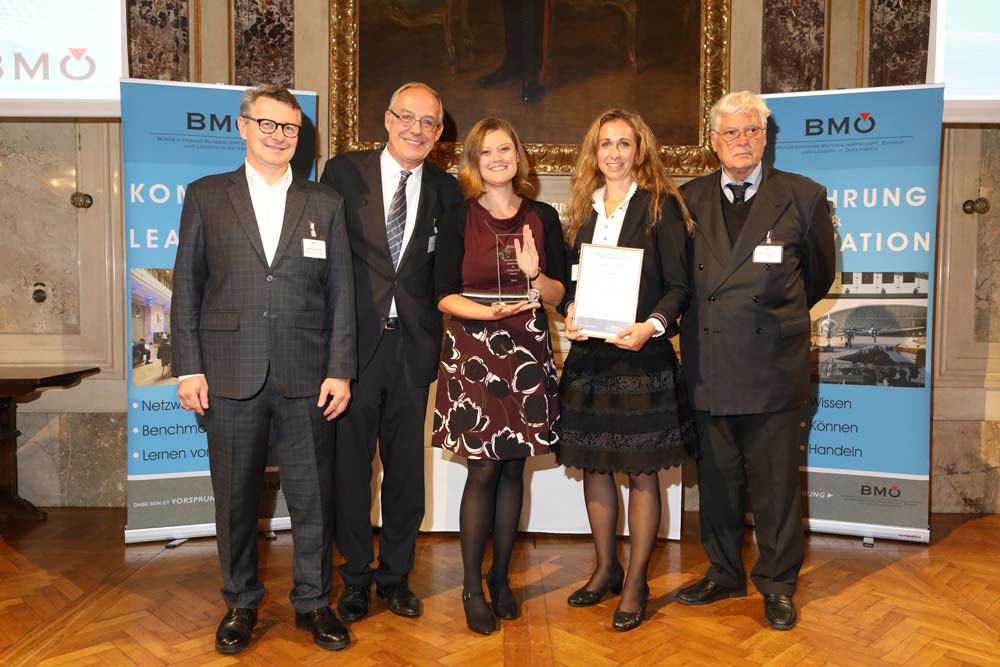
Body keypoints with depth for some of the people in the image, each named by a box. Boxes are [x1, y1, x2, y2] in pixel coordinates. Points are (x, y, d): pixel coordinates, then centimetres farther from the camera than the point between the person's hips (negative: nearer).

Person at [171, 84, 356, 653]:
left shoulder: (326, 203, 9)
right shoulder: (206, 196, 8)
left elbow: (341, 292, 5)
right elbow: (187, 286, 6)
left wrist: (340, 370, -1)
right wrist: (189, 368, -1)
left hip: (306, 376, 0)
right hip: (230, 375, 0)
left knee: (314, 496, 7)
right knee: (236, 497, 11)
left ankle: (314, 601, 25)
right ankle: (241, 602, 30)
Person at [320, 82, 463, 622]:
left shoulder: (446, 190, 8)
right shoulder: (344, 171, 2)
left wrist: (438, 328, -2)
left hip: (413, 345, 2)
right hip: (352, 340, -1)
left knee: (405, 467, 10)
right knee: (350, 464, 7)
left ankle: (395, 574, 28)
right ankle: (357, 578, 26)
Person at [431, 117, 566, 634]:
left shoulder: (542, 218, 9)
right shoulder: (458, 219, 2)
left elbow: (559, 295, 8)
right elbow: (444, 295, -2)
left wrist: (534, 273, -13)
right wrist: (491, 312, -19)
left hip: (528, 353, 3)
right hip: (474, 353, -2)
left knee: (513, 466, 7)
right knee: (483, 469, -2)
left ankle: (500, 577, 24)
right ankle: (472, 587, 13)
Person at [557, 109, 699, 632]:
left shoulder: (660, 205, -2)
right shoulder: (583, 209, 13)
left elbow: (678, 286, -5)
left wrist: (651, 327, -21)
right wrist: (570, 312, -6)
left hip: (642, 354, -4)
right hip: (589, 353, 5)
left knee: (642, 471, 4)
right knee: (594, 467, 12)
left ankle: (636, 583, 18)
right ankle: (605, 569, 31)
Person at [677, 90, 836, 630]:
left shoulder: (804, 196, 2)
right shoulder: (688, 199, 6)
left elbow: (819, 275, 13)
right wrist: (716, 318, 9)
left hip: (772, 363, -2)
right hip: (708, 360, 2)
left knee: (775, 480, 7)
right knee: (716, 477, 13)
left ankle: (777, 584, 25)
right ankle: (724, 573, 30)